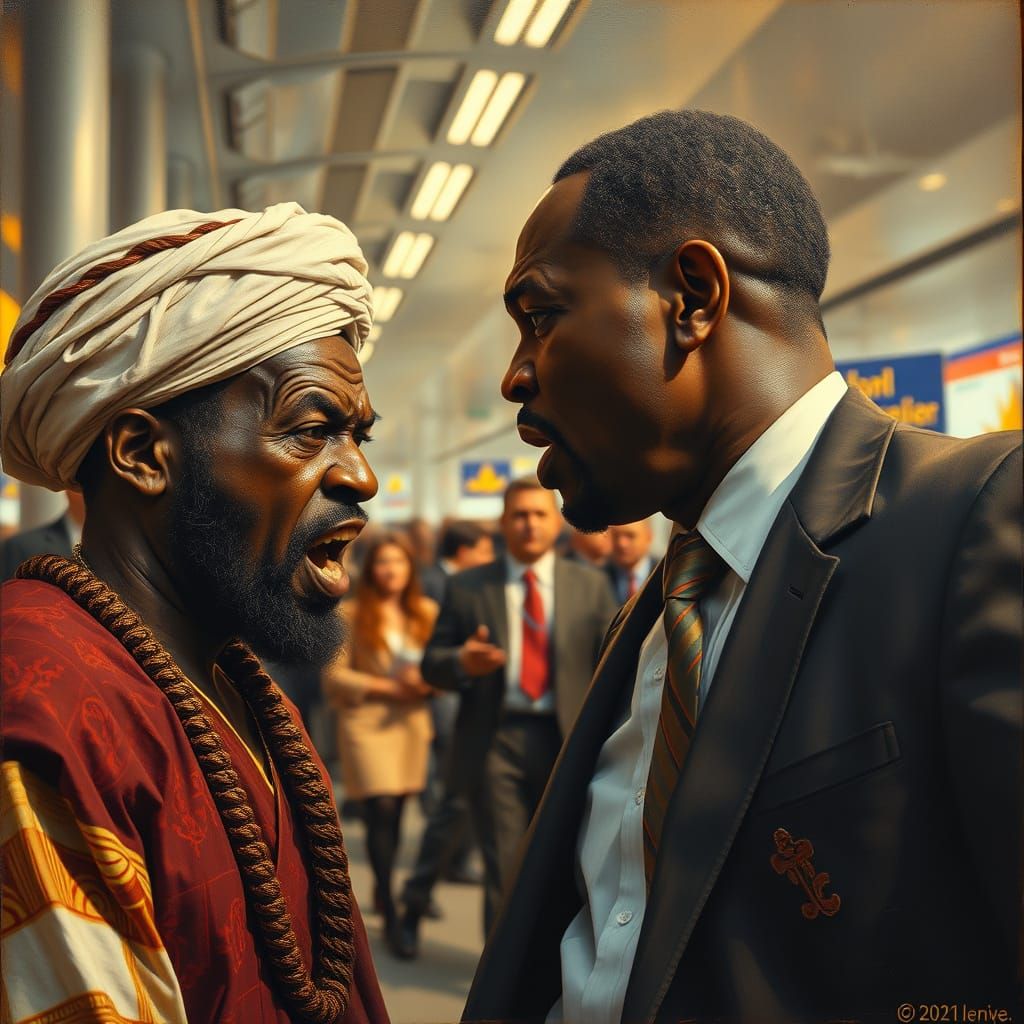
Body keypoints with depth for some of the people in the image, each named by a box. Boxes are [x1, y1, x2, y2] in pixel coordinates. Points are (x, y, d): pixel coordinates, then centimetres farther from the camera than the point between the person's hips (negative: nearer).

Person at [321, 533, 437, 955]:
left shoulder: (427, 613, 7)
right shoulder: (350, 615, -2)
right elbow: (334, 677, -5)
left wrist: (426, 681, -14)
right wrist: (386, 686, -13)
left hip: (413, 721, 4)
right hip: (367, 721, -4)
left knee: (394, 812, 11)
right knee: (382, 810, -11)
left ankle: (381, 890, 32)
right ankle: (390, 911, -3)